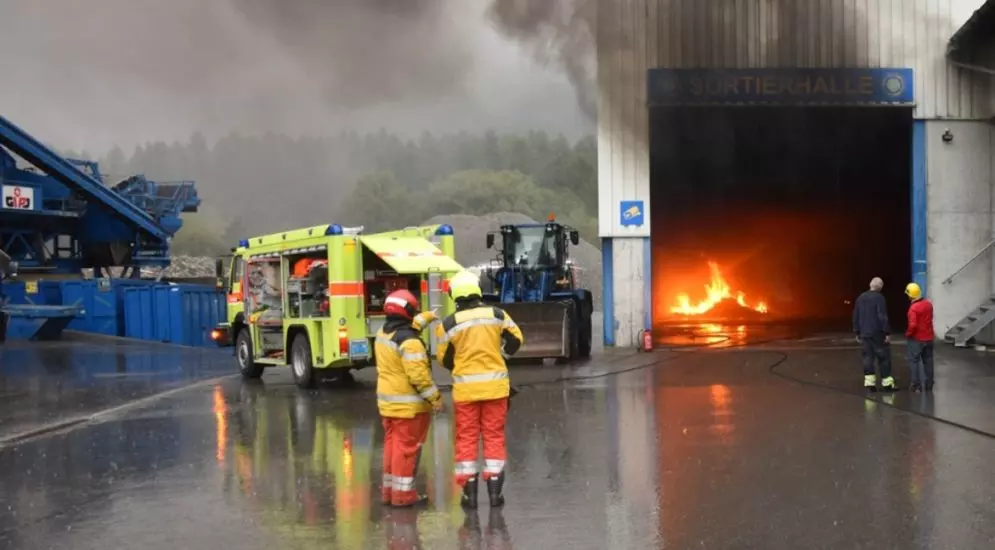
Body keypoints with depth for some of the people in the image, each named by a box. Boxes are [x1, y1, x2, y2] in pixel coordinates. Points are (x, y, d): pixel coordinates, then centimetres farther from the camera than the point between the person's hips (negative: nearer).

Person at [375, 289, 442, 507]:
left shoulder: (383, 333, 7)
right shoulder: (409, 342, -21)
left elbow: (405, 329, 29)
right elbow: (419, 376, -24)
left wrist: (426, 317, 37)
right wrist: (435, 398, -16)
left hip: (387, 401, 9)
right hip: (409, 404, -9)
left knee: (392, 444, 16)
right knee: (407, 447, -1)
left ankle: (389, 490, 22)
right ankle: (403, 493, 3)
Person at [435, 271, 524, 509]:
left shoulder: (448, 324, -8)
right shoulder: (497, 315, -4)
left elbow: (444, 358, 1)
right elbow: (515, 340, 7)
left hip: (465, 388, -1)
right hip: (495, 384, 1)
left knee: (466, 437, 8)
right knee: (494, 435, 9)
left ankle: (469, 492, 9)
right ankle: (494, 490, 10)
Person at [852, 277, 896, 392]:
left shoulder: (860, 298, 8)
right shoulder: (879, 298, -12)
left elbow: (856, 316, 11)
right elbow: (883, 317, -16)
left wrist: (857, 332, 17)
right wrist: (887, 333, -12)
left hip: (864, 333, 6)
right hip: (877, 333, -5)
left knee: (867, 358, 6)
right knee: (884, 357, 3)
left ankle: (869, 383, 3)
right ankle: (887, 383, 4)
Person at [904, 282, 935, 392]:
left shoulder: (913, 308, -23)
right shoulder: (928, 304, 1)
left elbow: (913, 325, -27)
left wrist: (907, 334, -10)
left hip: (917, 339, -7)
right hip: (928, 338, 7)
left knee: (914, 361, 3)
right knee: (928, 361, 14)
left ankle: (916, 385, 1)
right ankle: (929, 385, 19)